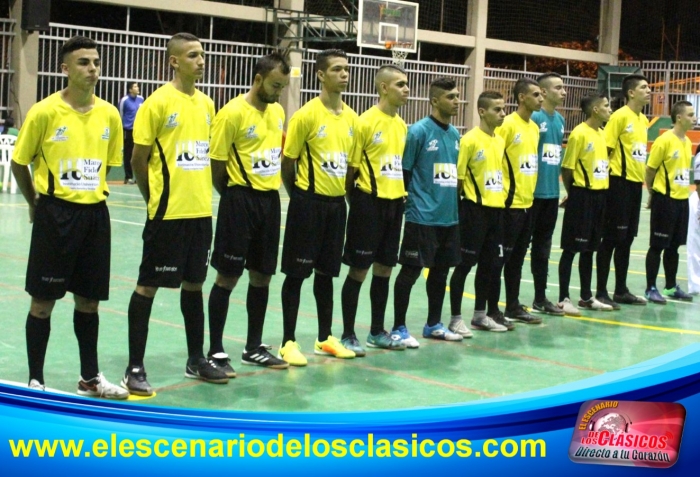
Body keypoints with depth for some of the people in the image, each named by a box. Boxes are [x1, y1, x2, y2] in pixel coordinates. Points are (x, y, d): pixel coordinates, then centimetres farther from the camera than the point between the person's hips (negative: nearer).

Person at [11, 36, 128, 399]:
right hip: (55, 214, -4)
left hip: (95, 213, 4)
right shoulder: (44, 112, -10)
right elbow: (20, 162, 0)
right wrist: (35, 202, 8)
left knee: (89, 299, 12)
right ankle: (35, 380, 16)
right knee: (43, 300, 3)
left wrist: (91, 191, 12)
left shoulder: (109, 114, 2)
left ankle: (90, 378, 25)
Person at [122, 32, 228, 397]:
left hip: (201, 211, 7)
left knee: (194, 283, 15)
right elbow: (138, 159, -8)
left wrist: (201, 193, 12)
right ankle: (135, 368, 6)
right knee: (148, 285, 0)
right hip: (168, 212, -7)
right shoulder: (158, 103, -10)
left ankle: (196, 360, 26)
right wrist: (154, 198, -1)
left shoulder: (206, 104, 10)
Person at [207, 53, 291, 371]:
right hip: (241, 200, -7)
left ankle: (254, 348, 23)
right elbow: (216, 164, -12)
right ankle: (215, 351, 7)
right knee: (228, 276, -1)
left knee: (262, 275, 12)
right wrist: (235, 196, -1)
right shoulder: (233, 113, -14)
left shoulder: (278, 112, 9)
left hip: (270, 199, 7)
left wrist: (271, 187, 12)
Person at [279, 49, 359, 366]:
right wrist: (299, 197, 0)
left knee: (326, 272, 14)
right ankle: (288, 342, 6)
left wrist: (344, 192, 12)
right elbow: (287, 162, -7)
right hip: (309, 202, -6)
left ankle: (325, 338, 24)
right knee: (296, 273, 0)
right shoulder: (306, 115, -11)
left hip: (337, 203, 6)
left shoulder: (352, 118, 7)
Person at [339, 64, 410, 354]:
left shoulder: (402, 125, 11)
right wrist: (354, 200, -8)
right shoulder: (367, 121, -11)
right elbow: (351, 166, -10)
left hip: (394, 203, 7)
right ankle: (348, 335, 8)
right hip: (369, 202, -7)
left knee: (384, 268, 12)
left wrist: (402, 195, 11)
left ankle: (377, 332, 23)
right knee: (359, 269, -1)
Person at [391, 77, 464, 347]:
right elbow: (404, 171, -9)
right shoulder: (419, 131, -10)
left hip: (449, 216, 7)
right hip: (422, 216, -7)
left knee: (440, 270, 14)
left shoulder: (454, 134, 11)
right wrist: (406, 203, -9)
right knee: (411, 270, -1)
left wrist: (454, 202, 18)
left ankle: (434, 325, 26)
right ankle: (399, 328, 9)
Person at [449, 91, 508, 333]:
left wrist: (500, 198, 13)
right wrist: (465, 201, -11)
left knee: (490, 263, 12)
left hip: (496, 209, 7)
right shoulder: (470, 140, -11)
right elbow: (458, 176, -11)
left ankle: (480, 315, 23)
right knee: (465, 263, -2)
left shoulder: (500, 141, 12)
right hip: (475, 209, -7)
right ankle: (456, 318, 5)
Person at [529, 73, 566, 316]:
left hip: (551, 193, 8)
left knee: (543, 245, 15)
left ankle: (540, 298, 23)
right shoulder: (534, 117, -11)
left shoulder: (560, 120, 13)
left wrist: (559, 183, 18)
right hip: (533, 192, -8)